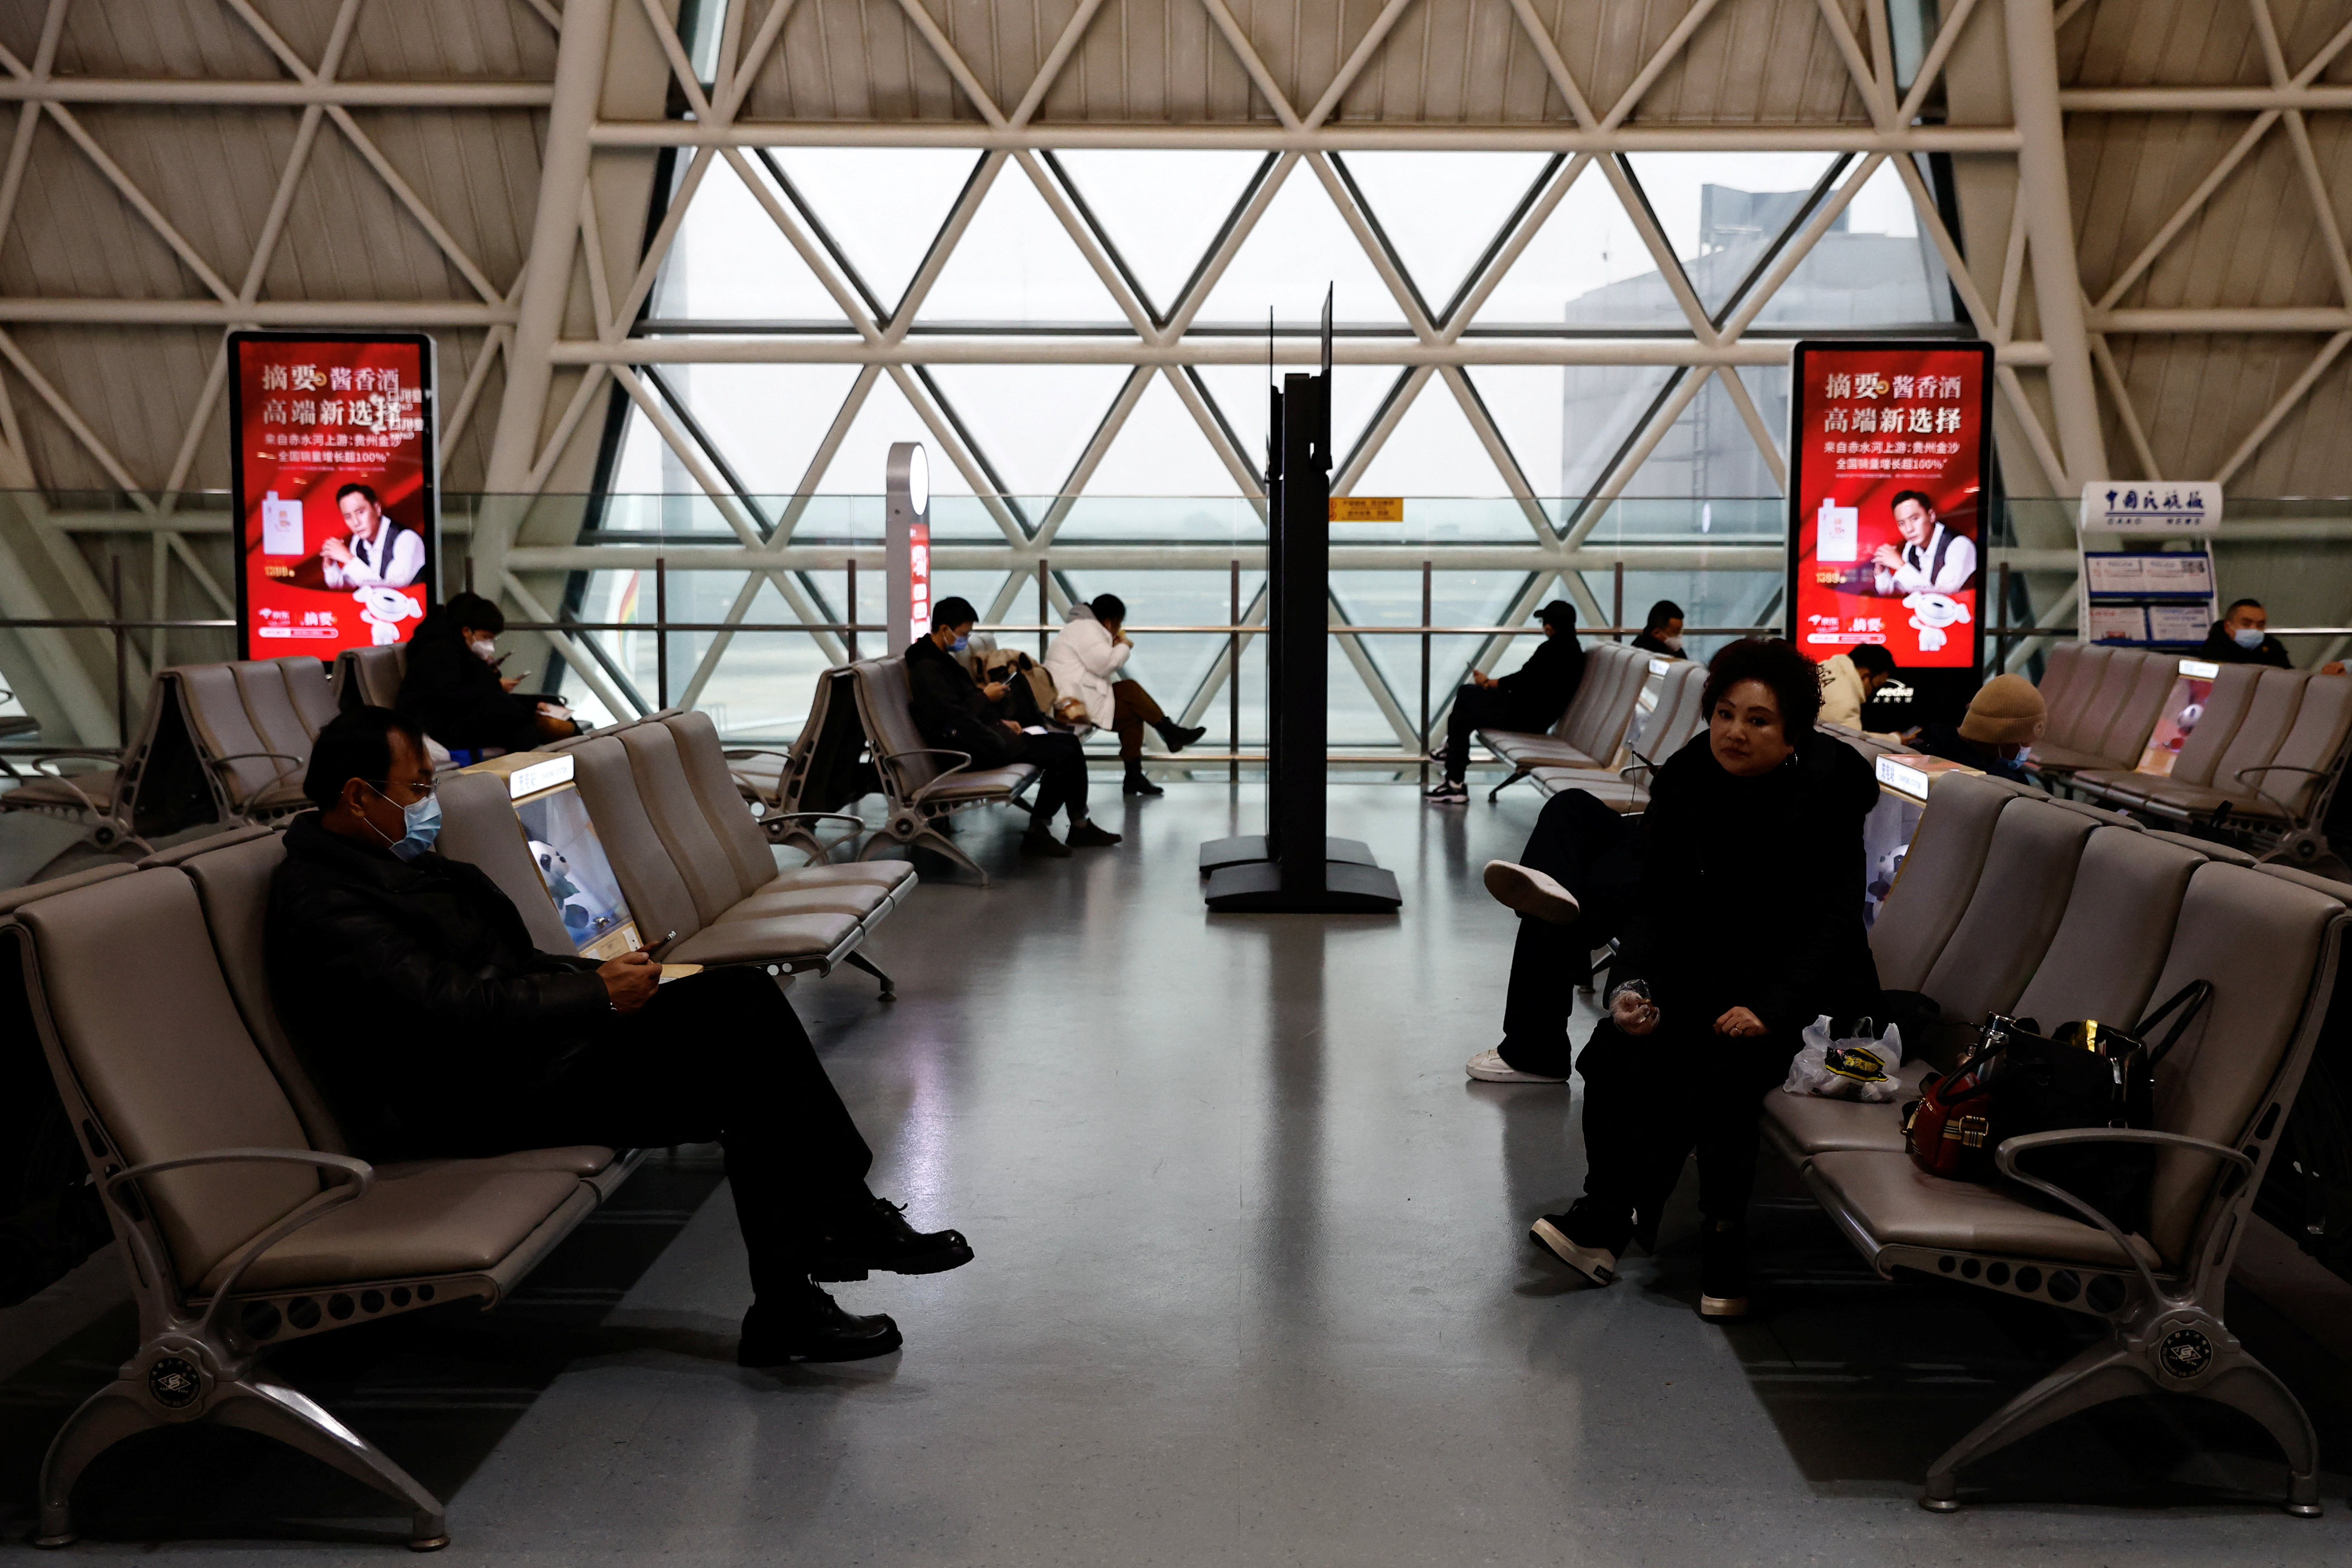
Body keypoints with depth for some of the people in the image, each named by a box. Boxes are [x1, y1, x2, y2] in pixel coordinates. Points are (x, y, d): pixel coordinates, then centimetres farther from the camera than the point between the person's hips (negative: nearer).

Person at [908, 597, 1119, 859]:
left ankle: (1080, 827, 12)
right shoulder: (927, 668, -17)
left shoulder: (942, 659, 16)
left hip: (986, 731, 11)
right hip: (973, 747, -11)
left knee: (1070, 742, 8)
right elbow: (951, 717, -24)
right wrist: (985, 697, -9)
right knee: (1065, 755, -16)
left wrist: (1001, 722, 12)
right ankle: (1037, 833, -7)